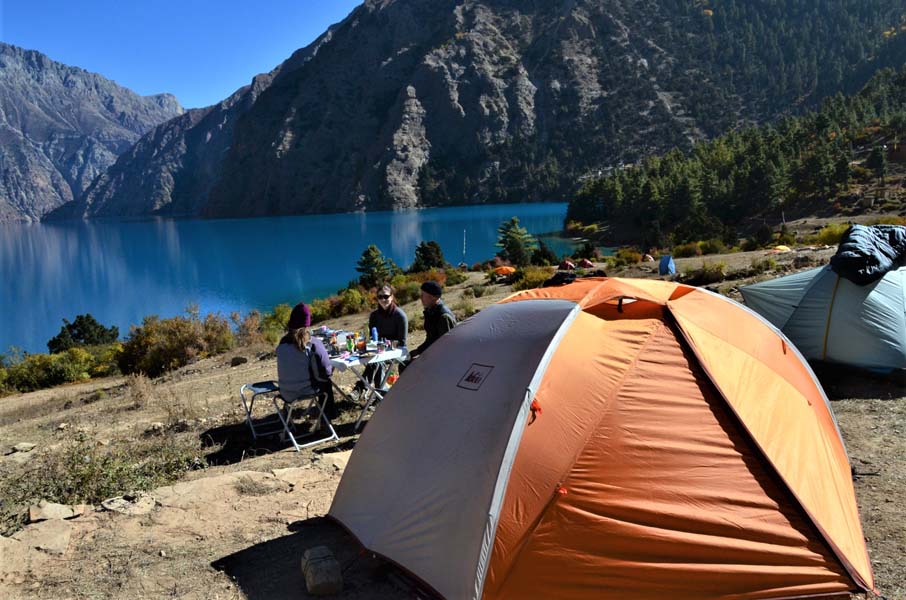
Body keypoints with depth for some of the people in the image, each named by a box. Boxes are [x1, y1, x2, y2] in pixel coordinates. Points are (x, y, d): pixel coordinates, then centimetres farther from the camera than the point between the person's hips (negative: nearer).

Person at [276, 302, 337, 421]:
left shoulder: (282, 343, -5)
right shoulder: (313, 344, -19)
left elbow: (285, 370, 11)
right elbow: (325, 374, -14)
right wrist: (332, 368, 8)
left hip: (286, 393, 4)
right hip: (306, 392, -4)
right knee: (326, 382, 26)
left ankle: (323, 415, 37)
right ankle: (327, 417, 34)